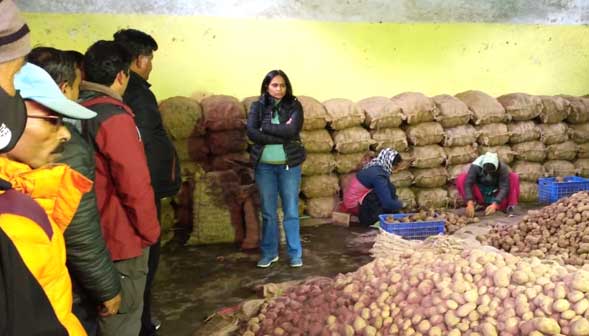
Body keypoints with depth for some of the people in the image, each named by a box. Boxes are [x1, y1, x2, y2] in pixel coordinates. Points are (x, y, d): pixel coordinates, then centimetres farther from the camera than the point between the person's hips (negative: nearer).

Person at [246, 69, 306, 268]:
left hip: (289, 165, -1)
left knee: (291, 211, 6)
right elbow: (251, 132, -13)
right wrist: (281, 137, -17)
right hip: (264, 166, 1)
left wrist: (266, 127, -13)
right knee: (268, 212, 9)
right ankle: (269, 253, 22)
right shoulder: (258, 106, 1)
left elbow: (292, 130, -17)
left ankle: (295, 254, 16)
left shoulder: (294, 105, -1)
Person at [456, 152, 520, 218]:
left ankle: (510, 207, -20)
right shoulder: (475, 166, -25)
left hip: (497, 197, 1)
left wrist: (494, 205, -45)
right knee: (461, 178, -25)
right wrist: (470, 204, -48)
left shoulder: (503, 168, -23)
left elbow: (504, 188, -30)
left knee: (514, 177, -22)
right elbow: (467, 184, -34)